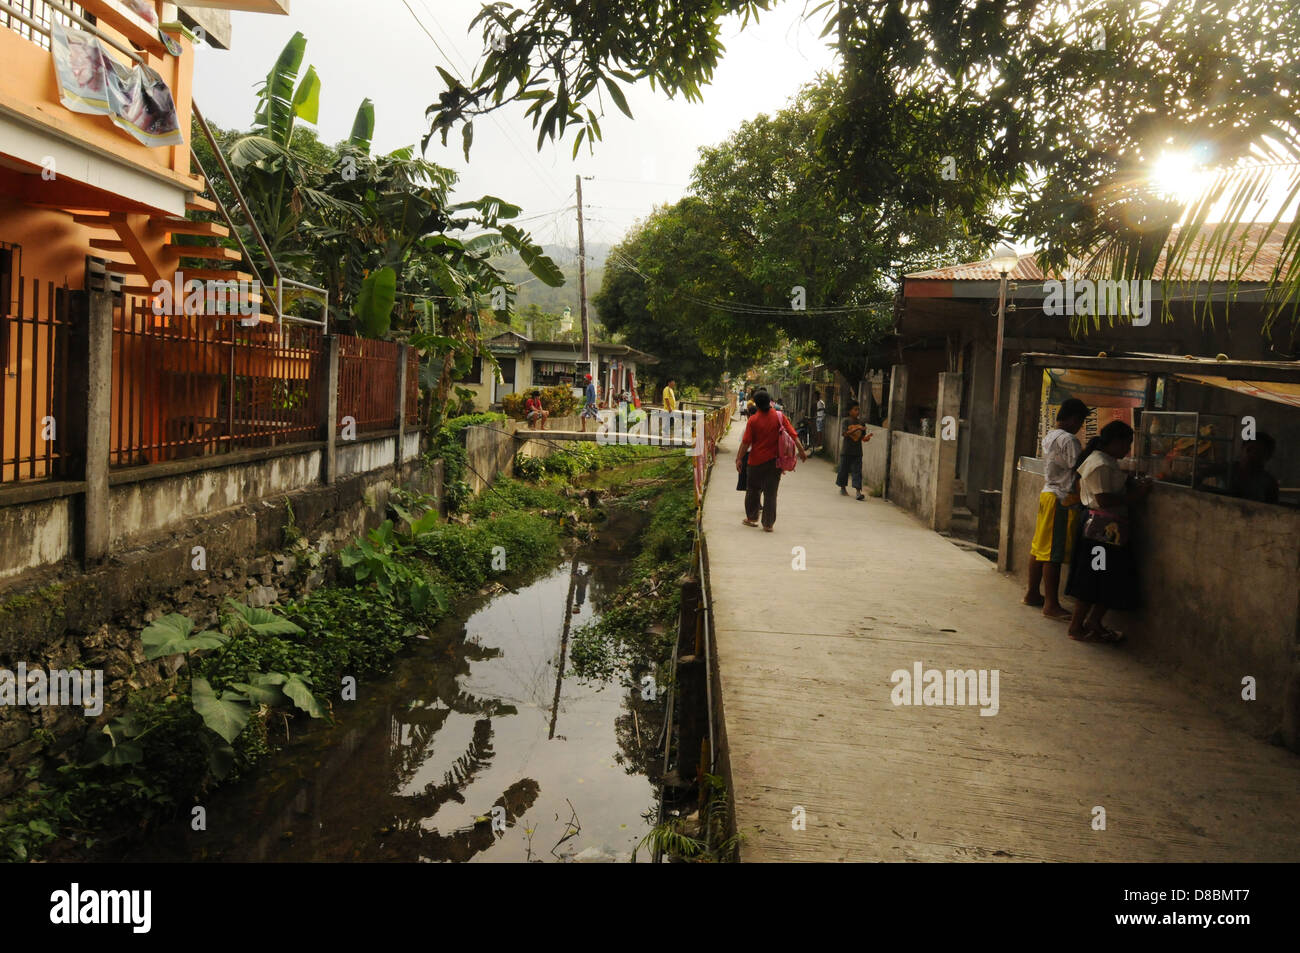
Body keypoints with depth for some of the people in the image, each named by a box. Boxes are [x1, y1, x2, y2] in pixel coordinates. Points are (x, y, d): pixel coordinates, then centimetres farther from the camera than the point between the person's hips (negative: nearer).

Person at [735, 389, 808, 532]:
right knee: (771, 493, 5)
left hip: (756, 461, -1)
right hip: (774, 460, 1)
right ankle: (768, 524, 5)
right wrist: (801, 450, 4)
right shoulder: (779, 416, -5)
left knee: (753, 489, 17)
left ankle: (751, 518, 26)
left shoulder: (753, 420, -9)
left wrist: (739, 458, -1)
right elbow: (793, 435, -5)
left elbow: (746, 442, -9)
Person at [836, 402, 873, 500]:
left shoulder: (861, 423, 7)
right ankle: (842, 488, 27)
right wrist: (856, 429, -25)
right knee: (844, 470, 9)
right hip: (846, 451, -2)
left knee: (857, 471, -5)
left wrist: (866, 438, -12)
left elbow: (862, 437, 11)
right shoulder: (846, 421, -5)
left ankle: (858, 491, -12)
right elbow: (844, 433, -18)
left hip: (857, 452, 2)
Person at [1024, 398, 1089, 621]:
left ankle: (1032, 593, 25)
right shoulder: (1068, 440, -15)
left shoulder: (1049, 437, 14)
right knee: (1054, 554, -6)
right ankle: (1051, 604, -3)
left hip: (1047, 493, 10)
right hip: (1063, 499, -9)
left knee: (1040, 548, 15)